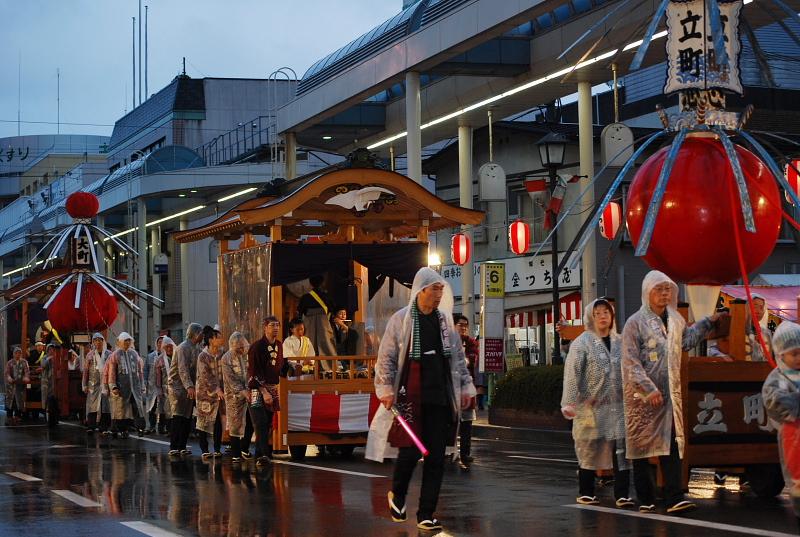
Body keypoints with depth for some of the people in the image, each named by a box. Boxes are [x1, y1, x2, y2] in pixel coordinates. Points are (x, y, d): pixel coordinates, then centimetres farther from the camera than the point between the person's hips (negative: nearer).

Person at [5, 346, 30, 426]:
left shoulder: (24, 362, 6)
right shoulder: (10, 363, 6)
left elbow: (27, 371, -6)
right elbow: (7, 372, -5)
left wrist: (26, 377, -28)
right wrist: (9, 378, -27)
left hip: (21, 384, 0)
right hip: (11, 384, 0)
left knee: (20, 401, 0)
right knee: (10, 400, -2)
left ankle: (17, 417, 8)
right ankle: (9, 418, 4)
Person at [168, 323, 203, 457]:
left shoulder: (196, 348, 14)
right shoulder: (183, 348, -14)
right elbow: (183, 370, -24)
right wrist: (189, 386, -34)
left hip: (190, 387, 8)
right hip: (179, 386, -8)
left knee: (187, 419, 7)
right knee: (178, 418, -8)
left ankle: (182, 447, 11)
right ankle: (173, 448, -7)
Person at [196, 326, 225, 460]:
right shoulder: (203, 356, -10)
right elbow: (205, 377, -16)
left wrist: (222, 389, 0)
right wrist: (217, 389, -22)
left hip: (219, 393, 4)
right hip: (205, 392, -4)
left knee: (219, 423, 0)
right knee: (204, 422, 2)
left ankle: (217, 450, 7)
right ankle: (204, 450, 7)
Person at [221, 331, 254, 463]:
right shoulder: (226, 358, -6)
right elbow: (230, 379, -10)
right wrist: (243, 392, -19)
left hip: (250, 393, 3)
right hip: (234, 396, -3)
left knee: (250, 423, 3)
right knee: (235, 425, 0)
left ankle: (245, 449, 23)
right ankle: (236, 454, 6)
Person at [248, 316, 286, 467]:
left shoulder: (279, 345, 11)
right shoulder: (257, 347, -11)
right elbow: (254, 373, -15)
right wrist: (264, 392, -21)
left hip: (273, 388, 7)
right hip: (258, 388, -7)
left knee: (268, 424, 7)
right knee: (260, 422, -17)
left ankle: (261, 455, 14)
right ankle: (263, 455, -27)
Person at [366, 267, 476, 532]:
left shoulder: (444, 320, 11)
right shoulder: (400, 320, -2)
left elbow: (458, 357, 18)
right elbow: (386, 357, 0)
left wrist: (465, 386, 12)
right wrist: (386, 388, -6)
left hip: (440, 398, 4)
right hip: (410, 398, -4)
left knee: (436, 456, 1)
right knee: (410, 451, -6)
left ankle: (426, 514, 9)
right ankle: (397, 495, 25)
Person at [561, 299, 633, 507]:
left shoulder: (620, 342, 12)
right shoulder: (581, 343, -3)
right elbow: (572, 373, -10)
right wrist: (569, 402, -18)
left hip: (618, 405, 4)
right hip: (591, 406, -4)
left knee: (621, 447, -3)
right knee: (590, 448, 5)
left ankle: (622, 494, 0)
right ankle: (586, 493, 16)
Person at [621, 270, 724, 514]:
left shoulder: (675, 320, 11)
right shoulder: (635, 323, -8)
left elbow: (687, 340, 32)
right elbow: (631, 363, -14)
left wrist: (708, 322, 26)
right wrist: (648, 389, -21)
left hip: (670, 394, 5)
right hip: (641, 395, -5)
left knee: (672, 443, -4)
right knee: (642, 445, 3)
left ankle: (675, 498, -7)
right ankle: (646, 500, 11)